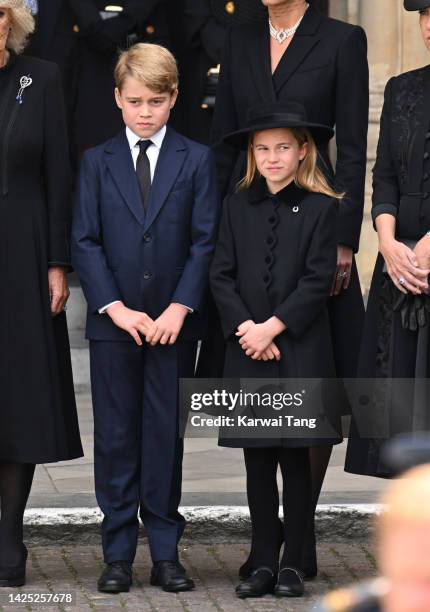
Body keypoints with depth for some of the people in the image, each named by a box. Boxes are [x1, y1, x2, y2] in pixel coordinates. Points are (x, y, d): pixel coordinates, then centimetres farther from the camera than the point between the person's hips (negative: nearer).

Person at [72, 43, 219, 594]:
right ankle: (118, 554, 9)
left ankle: (165, 553, 10)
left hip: (174, 322, -1)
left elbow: (205, 240, -1)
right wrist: (116, 308, -10)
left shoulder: (196, 160, 4)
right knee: (116, 436, 3)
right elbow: (85, 242, 1)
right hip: (113, 322, 1)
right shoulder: (97, 162, 6)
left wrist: (180, 307, -11)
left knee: (166, 435, 3)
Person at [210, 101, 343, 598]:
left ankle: (293, 564, 9)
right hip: (248, 351, 3)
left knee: (296, 460, 2)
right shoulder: (237, 206, 8)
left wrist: (272, 327, -14)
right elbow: (221, 276, 4)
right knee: (257, 461, 6)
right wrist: (245, 328, -10)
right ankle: (263, 562, 13)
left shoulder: (319, 209, -1)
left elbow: (318, 280, -8)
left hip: (299, 351, -3)